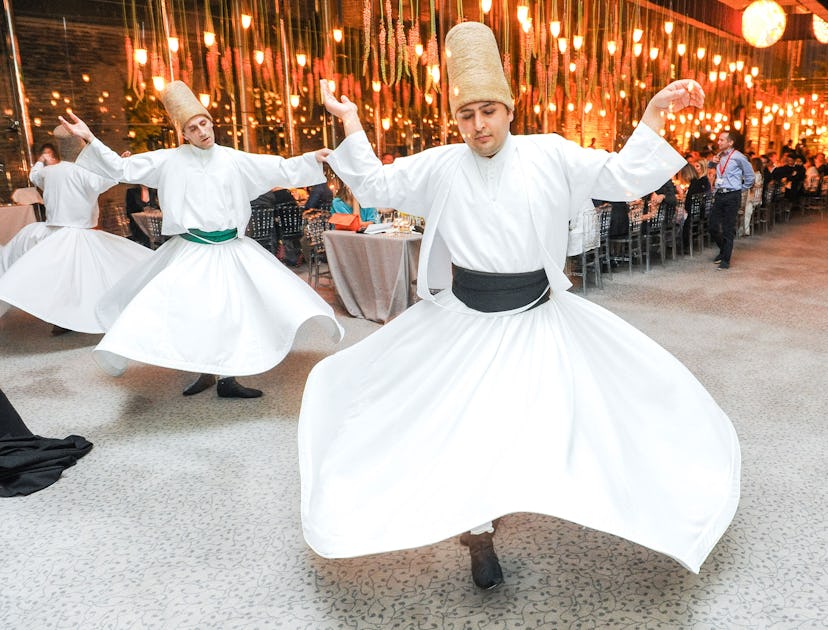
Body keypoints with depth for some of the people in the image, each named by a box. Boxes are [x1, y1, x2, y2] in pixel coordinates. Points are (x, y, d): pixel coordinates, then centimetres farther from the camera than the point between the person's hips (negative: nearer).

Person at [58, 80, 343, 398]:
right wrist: (89, 138, -9)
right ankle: (206, 373, 17)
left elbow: (284, 170, 0)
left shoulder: (235, 160, 1)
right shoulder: (169, 160, -1)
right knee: (190, 313, -3)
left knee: (232, 312, 1)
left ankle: (227, 377, 14)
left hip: (231, 250, 1)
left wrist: (319, 155, -10)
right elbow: (121, 168, 1)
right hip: (190, 252, -1)